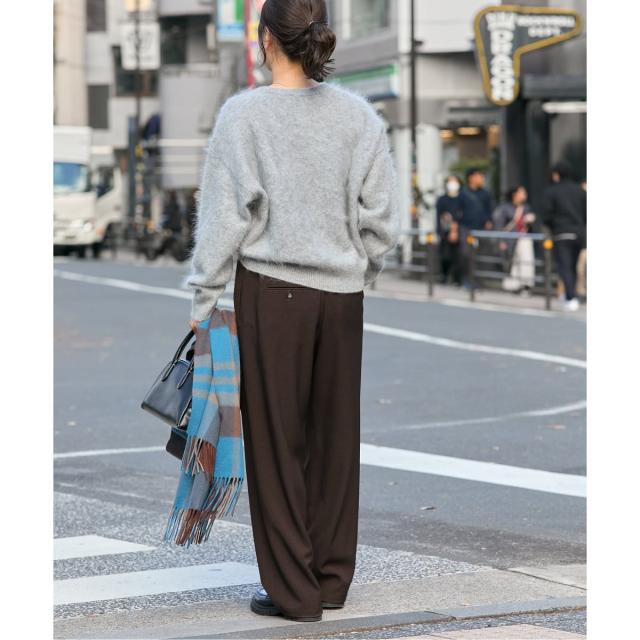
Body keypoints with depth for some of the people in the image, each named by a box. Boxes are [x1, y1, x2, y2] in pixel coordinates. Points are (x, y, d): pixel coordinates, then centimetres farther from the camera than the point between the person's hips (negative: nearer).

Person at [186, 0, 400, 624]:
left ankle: (292, 589, 8)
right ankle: (333, 578, 22)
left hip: (271, 291, -4)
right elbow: (382, 219, 4)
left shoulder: (243, 113, -8)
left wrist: (203, 297, 0)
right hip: (342, 296, 4)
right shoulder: (359, 115, 2)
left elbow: (225, 215, -8)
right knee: (335, 436, 13)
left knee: (276, 438, 4)